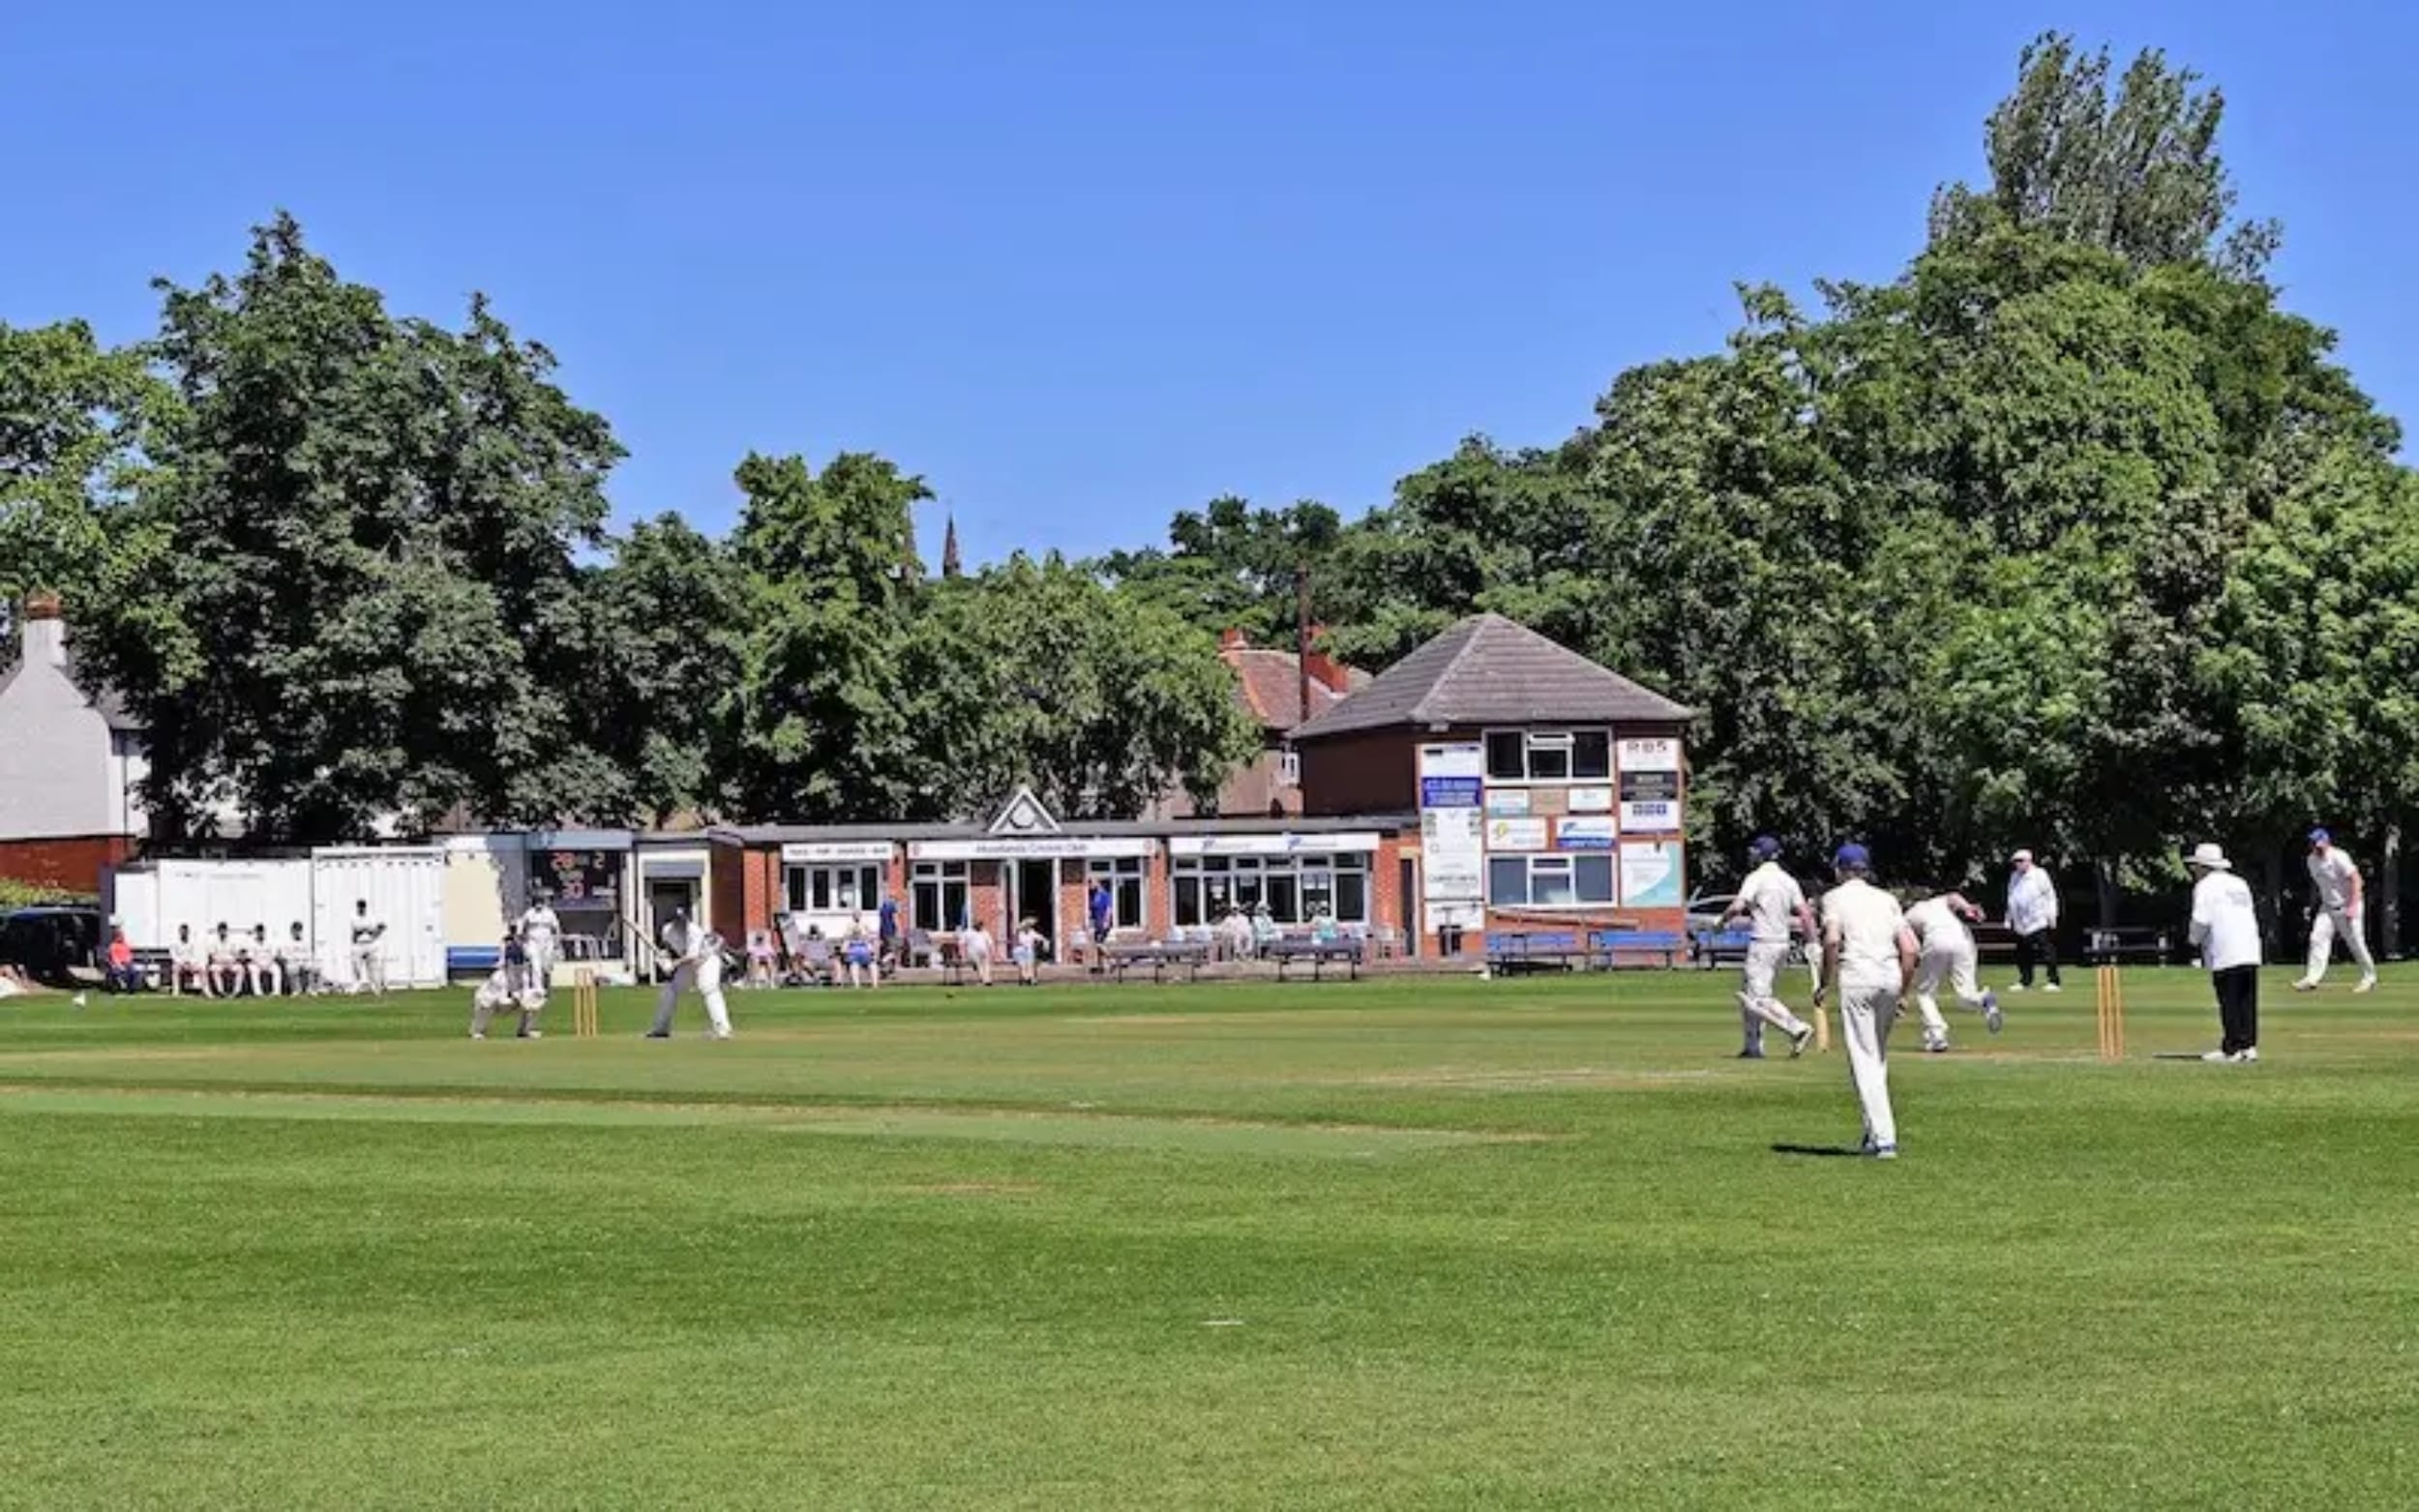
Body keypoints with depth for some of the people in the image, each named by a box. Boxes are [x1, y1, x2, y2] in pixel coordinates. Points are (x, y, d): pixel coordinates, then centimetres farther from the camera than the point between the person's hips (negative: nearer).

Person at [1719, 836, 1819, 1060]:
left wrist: (1724, 920, -2)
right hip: (1782, 943, 8)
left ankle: (1798, 1029, -27)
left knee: (1758, 999, -12)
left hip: (1762, 944, -8)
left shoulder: (1757, 878, -11)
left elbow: (1737, 907, -21)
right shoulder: (1789, 881, 10)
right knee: (1747, 993, 18)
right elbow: (1805, 914, 5)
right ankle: (1753, 1046, 19)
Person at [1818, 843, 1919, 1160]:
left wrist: (1826, 984, -4)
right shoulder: (1887, 899, 20)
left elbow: (1832, 939, -12)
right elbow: (1909, 949, 10)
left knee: (1863, 1058, -5)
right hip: (1890, 977, 5)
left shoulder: (1835, 897, 7)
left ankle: (1884, 1138, -13)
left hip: (1856, 978, -5)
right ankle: (1875, 1132, 22)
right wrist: (1903, 992, 18)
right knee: (1878, 1056, 20)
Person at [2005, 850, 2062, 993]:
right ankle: (2025, 982, 16)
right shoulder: (2014, 877, 16)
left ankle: (2053, 981, -7)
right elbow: (2011, 900, 23)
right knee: (2023, 954, 7)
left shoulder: (2039, 875, -2)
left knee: (2046, 951, -9)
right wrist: (2009, 920, 19)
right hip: (2020, 925, 6)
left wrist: (2051, 917, -9)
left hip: (2039, 922, -6)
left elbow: (2050, 896, -3)